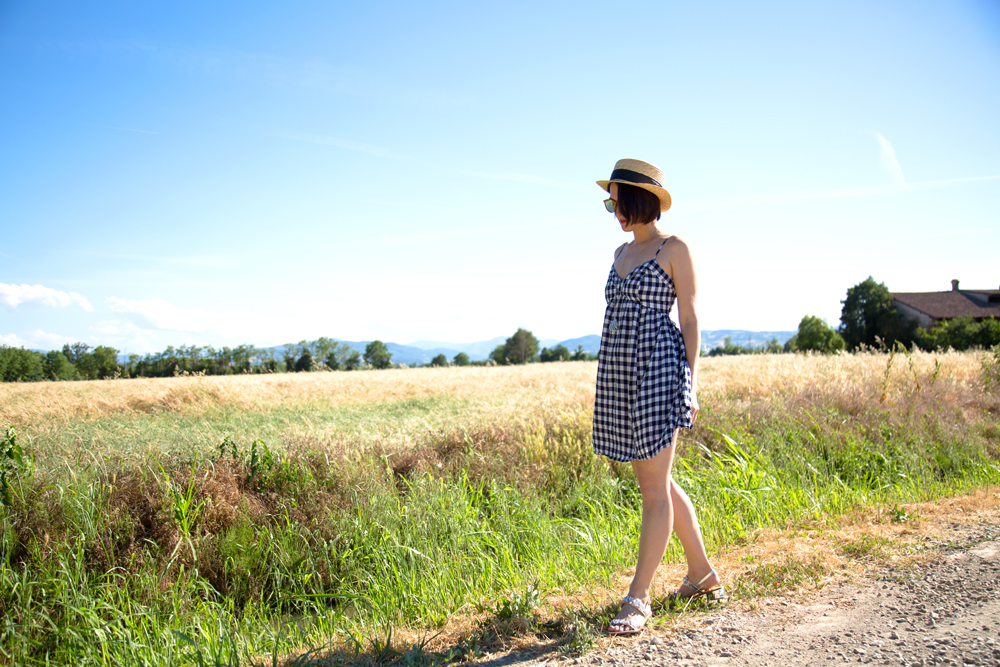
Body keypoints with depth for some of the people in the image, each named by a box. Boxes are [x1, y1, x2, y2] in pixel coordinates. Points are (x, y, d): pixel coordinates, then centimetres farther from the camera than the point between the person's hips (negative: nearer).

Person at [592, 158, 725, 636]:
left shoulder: (674, 249, -3)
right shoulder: (621, 253, 17)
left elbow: (690, 319, -6)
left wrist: (691, 384, -12)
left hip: (658, 371, -8)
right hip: (620, 374, 8)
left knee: (654, 490, -3)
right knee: (657, 483, 14)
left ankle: (638, 599, 3)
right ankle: (702, 574, 29)